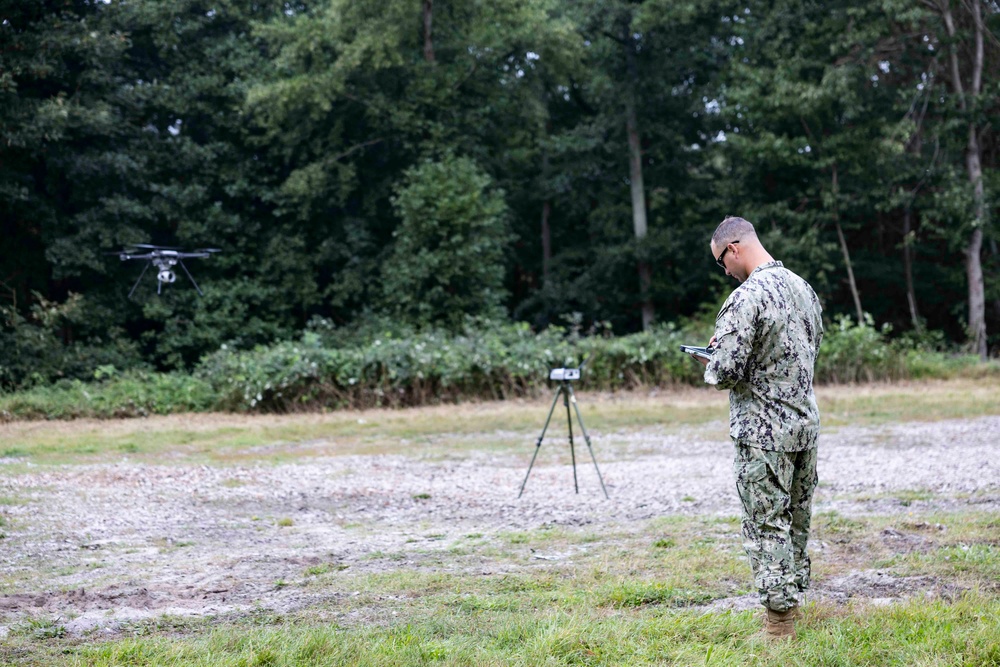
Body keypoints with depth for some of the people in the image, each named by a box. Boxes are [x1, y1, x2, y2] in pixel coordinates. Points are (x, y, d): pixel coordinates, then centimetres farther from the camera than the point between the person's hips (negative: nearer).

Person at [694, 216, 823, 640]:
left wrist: (710, 366, 2)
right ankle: (792, 601, 28)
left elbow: (726, 372, -23)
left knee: (767, 526, -1)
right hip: (805, 424, 8)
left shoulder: (746, 298, -19)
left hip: (764, 433, -8)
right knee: (797, 521, 17)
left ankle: (778, 623, 3)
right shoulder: (802, 287, 8)